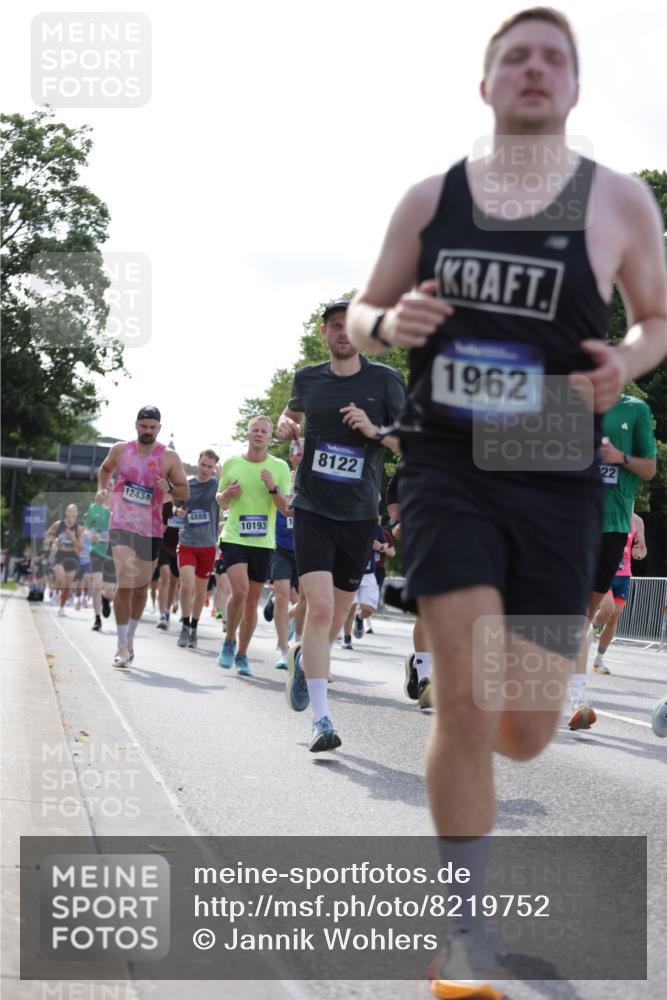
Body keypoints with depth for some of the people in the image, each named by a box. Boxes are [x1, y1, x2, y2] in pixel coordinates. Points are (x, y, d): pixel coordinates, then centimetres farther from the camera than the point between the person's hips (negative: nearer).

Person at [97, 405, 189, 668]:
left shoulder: (169, 458, -2)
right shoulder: (120, 450, 3)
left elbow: (185, 491, 2)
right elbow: (105, 469, 23)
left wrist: (169, 488, -19)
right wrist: (102, 489, 5)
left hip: (151, 531, 1)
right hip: (122, 526, -1)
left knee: (140, 588, 12)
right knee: (125, 584, -16)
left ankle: (130, 639, 33)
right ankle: (122, 646, -12)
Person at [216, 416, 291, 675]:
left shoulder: (280, 467, 2)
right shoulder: (231, 464, 4)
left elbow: (287, 509, 0)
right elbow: (220, 501, 16)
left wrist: (273, 488, -17)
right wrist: (227, 494, -7)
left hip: (263, 542, 1)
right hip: (234, 537, -1)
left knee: (253, 600, 6)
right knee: (240, 590, -20)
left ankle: (242, 654, 20)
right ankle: (229, 642, 2)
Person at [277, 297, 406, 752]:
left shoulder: (385, 380, -1)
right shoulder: (307, 378, 6)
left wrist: (375, 430, -18)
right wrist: (286, 425, 5)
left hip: (359, 515, 1)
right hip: (312, 509, -1)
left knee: (338, 615, 12)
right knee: (320, 607, -17)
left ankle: (304, 658, 47)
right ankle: (322, 720, -15)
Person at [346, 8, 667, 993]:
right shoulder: (429, 199, 5)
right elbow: (360, 313, 15)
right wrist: (388, 324, -9)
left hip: (556, 481, 1)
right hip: (447, 470, 0)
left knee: (525, 732, 3)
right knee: (467, 705, -12)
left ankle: (460, 726, 44)